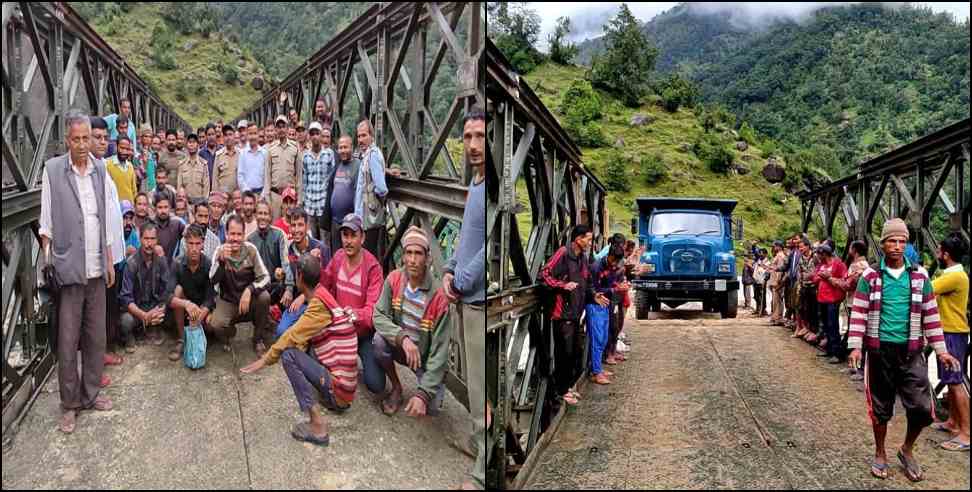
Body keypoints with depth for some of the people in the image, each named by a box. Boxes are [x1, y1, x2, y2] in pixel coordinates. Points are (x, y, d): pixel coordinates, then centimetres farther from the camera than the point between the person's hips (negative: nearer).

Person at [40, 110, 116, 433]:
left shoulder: (100, 169, 7)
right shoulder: (52, 169, -4)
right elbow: (46, 221, -1)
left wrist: (109, 260, 12)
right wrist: (47, 260, -6)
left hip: (96, 269, 4)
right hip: (68, 268, -4)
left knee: (95, 336, 11)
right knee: (67, 340, 3)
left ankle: (90, 394, 25)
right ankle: (69, 404, 15)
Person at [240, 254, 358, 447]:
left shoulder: (319, 304, -16)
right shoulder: (323, 296, 10)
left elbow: (293, 336, -18)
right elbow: (300, 337, 15)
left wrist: (264, 360, -7)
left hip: (339, 386, -9)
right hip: (346, 382, 9)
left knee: (289, 354, -16)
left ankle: (317, 424, -20)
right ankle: (333, 398, 14)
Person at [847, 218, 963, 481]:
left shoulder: (919, 275, 4)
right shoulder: (870, 276, -2)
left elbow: (931, 314, 8)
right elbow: (859, 313, -3)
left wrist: (940, 349, 5)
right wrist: (855, 347, -11)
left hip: (911, 351, 1)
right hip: (880, 350, -1)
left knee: (921, 408, -3)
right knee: (881, 407, 9)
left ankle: (907, 450, 23)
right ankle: (880, 454, 28)